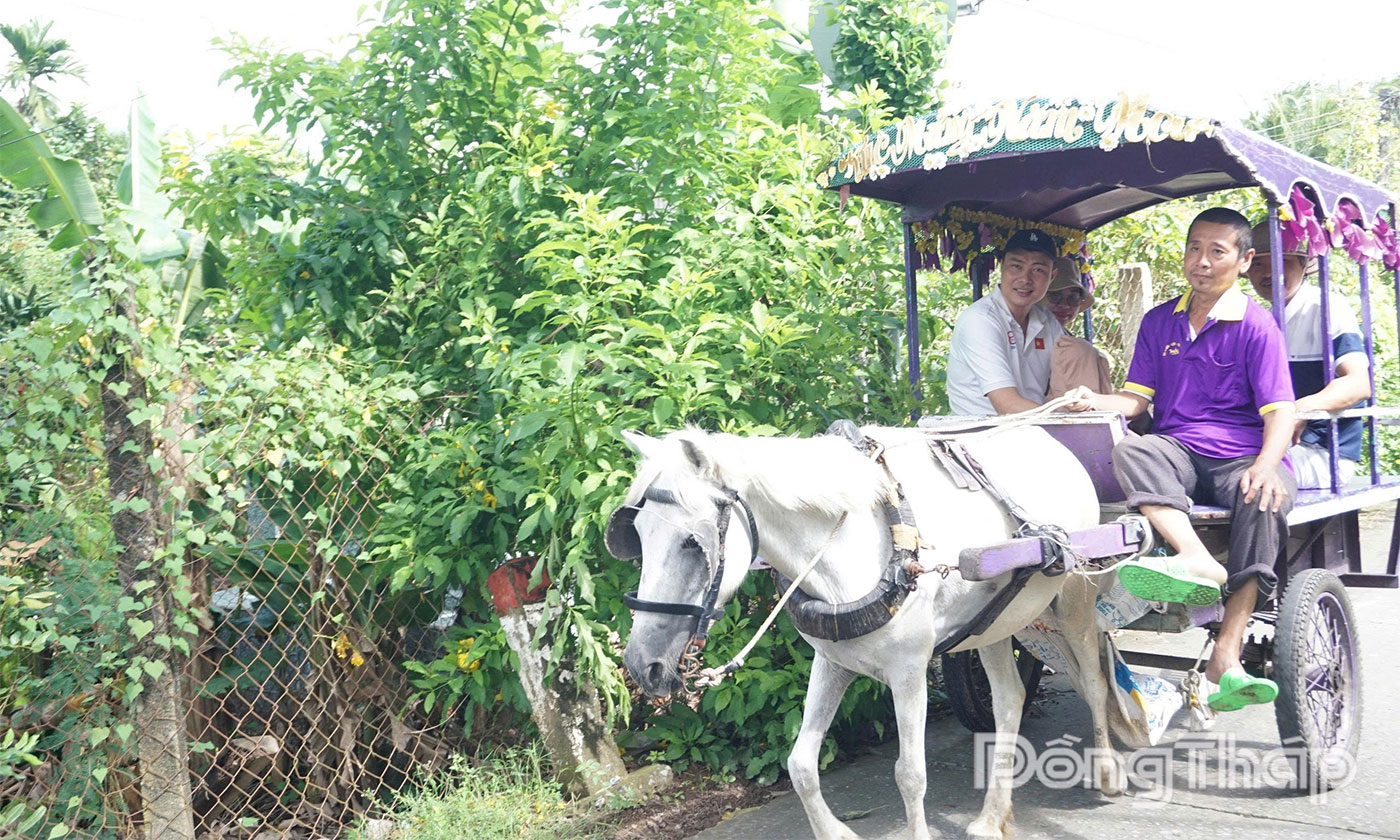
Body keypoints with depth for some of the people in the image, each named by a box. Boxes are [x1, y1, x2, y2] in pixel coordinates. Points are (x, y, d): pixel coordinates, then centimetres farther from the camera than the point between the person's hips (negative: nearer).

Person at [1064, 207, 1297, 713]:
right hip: (1177, 452, 3)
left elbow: (1279, 411, -5)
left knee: (1266, 499, -36)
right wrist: (1097, 402, -10)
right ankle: (1197, 560, -55)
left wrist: (1266, 465, -26)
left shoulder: (1257, 325, 4)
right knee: (1130, 452, -31)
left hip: (1242, 456, -3)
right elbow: (1137, 397, 14)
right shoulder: (1159, 322, 17)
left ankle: (1225, 657, -41)